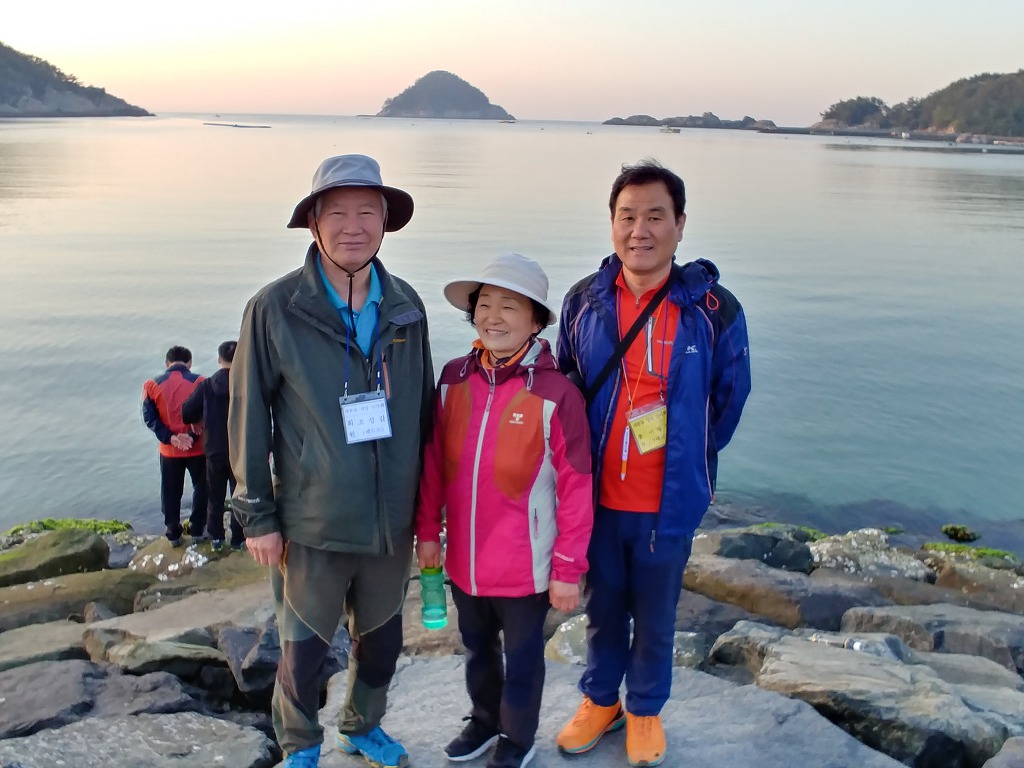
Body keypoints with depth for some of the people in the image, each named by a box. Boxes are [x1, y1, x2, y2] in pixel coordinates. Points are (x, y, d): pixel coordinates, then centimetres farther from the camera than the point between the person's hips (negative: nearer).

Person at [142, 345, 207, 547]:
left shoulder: (152, 385, -2)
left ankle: (173, 534, 20)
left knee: (171, 493, 14)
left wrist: (171, 438, -13)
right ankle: (197, 530, 22)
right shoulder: (200, 382, -7)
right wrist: (193, 436, -15)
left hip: (169, 450, 1)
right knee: (201, 488, 17)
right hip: (197, 448, -1)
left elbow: (149, 418, -8)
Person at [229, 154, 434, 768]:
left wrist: (426, 499, 11)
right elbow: (249, 418, -6)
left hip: (393, 521, 4)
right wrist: (258, 515, -5)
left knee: (382, 638, 19)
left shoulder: (406, 306, 0)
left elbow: (423, 409, 7)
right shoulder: (275, 309, -11)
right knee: (305, 647, 11)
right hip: (313, 525, -3)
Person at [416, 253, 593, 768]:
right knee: (477, 648, 25)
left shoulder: (555, 393, -18)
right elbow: (434, 461, 4)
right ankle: (483, 720, 50)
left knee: (522, 657, 18)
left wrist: (568, 569, -11)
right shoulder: (454, 378, -4)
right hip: (463, 559, 4)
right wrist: (428, 531, 7)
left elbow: (575, 488, -14)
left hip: (525, 566, -4)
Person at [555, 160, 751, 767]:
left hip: (669, 501, -2)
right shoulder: (584, 301, -4)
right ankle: (601, 701, 44)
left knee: (656, 615, 17)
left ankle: (646, 710, 41)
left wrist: (691, 459, 8)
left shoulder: (713, 309, -12)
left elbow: (730, 397, 1)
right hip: (597, 495, 2)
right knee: (603, 607, 20)